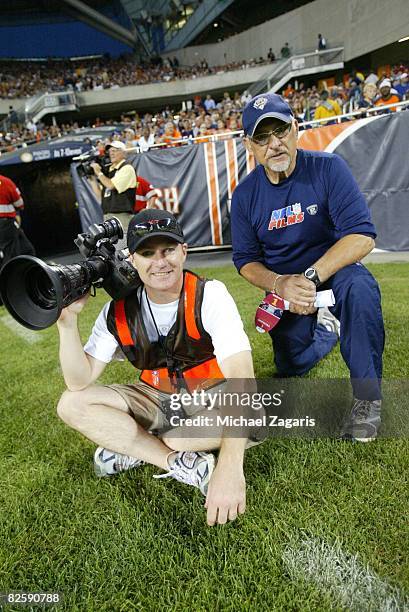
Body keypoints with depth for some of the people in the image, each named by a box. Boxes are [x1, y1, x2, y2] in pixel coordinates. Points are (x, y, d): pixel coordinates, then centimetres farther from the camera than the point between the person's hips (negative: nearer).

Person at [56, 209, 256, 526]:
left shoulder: (209, 295, -24)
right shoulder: (120, 310, -12)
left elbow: (241, 375, -38)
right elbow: (80, 382, -13)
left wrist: (230, 467, -49)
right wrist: (68, 321, -27)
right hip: (157, 399, 3)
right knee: (72, 405, -14)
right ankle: (183, 464, -18)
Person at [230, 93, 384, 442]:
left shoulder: (328, 168, -15)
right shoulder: (245, 195, -6)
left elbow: (362, 236, -23)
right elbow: (246, 260, -3)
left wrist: (310, 278, -35)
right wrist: (280, 284, -24)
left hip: (334, 269, -3)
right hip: (284, 284, 3)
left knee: (359, 288, -38)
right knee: (292, 368, 5)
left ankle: (367, 398, -20)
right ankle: (325, 327, 39)